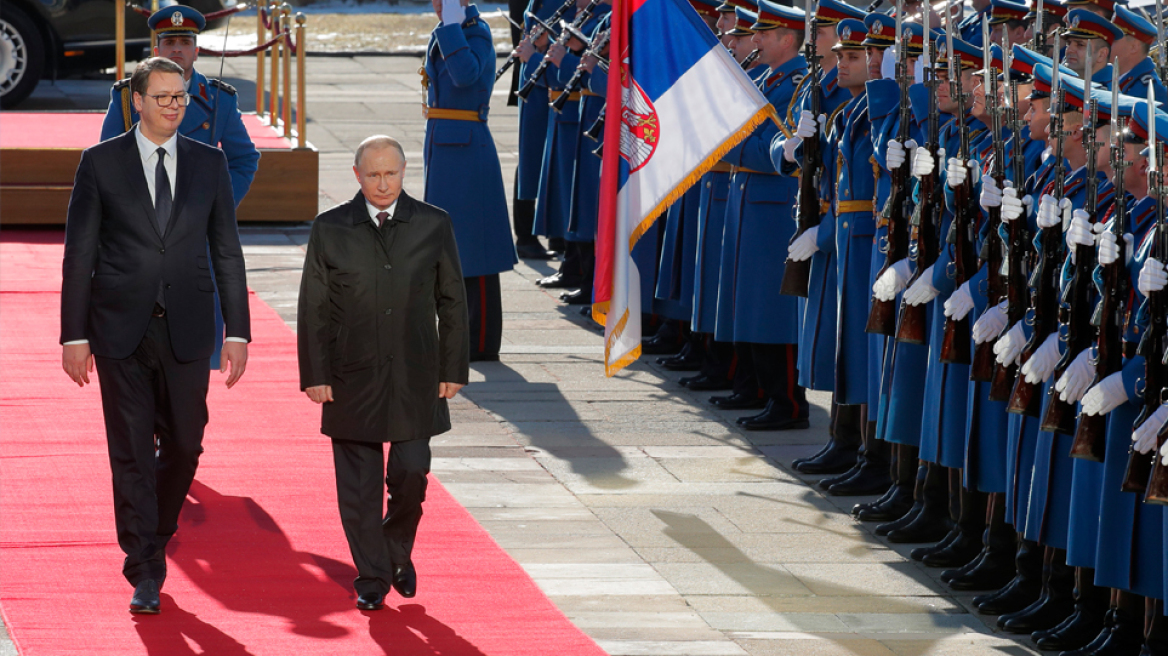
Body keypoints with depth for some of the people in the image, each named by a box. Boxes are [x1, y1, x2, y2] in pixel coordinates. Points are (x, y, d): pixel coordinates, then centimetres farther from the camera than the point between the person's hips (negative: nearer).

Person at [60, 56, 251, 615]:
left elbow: (227, 251, 8)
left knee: (184, 444, 6)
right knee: (131, 451, -2)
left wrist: (237, 331, 3)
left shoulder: (209, 163, 6)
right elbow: (79, 254, 0)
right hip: (121, 331, -2)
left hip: (186, 332, 2)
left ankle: (155, 535, 32)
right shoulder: (101, 163, 0)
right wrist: (75, 335, -4)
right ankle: (145, 573, 2)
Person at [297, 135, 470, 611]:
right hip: (352, 378, 0)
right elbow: (313, 309, 2)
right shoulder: (330, 229, 0)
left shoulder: (433, 226, 2)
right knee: (358, 483, 2)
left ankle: (399, 553, 25)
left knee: (410, 473, -2)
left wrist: (453, 369, 3)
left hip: (415, 378, 0)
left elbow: (453, 302, 6)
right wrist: (314, 375, -3)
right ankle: (371, 577, 14)